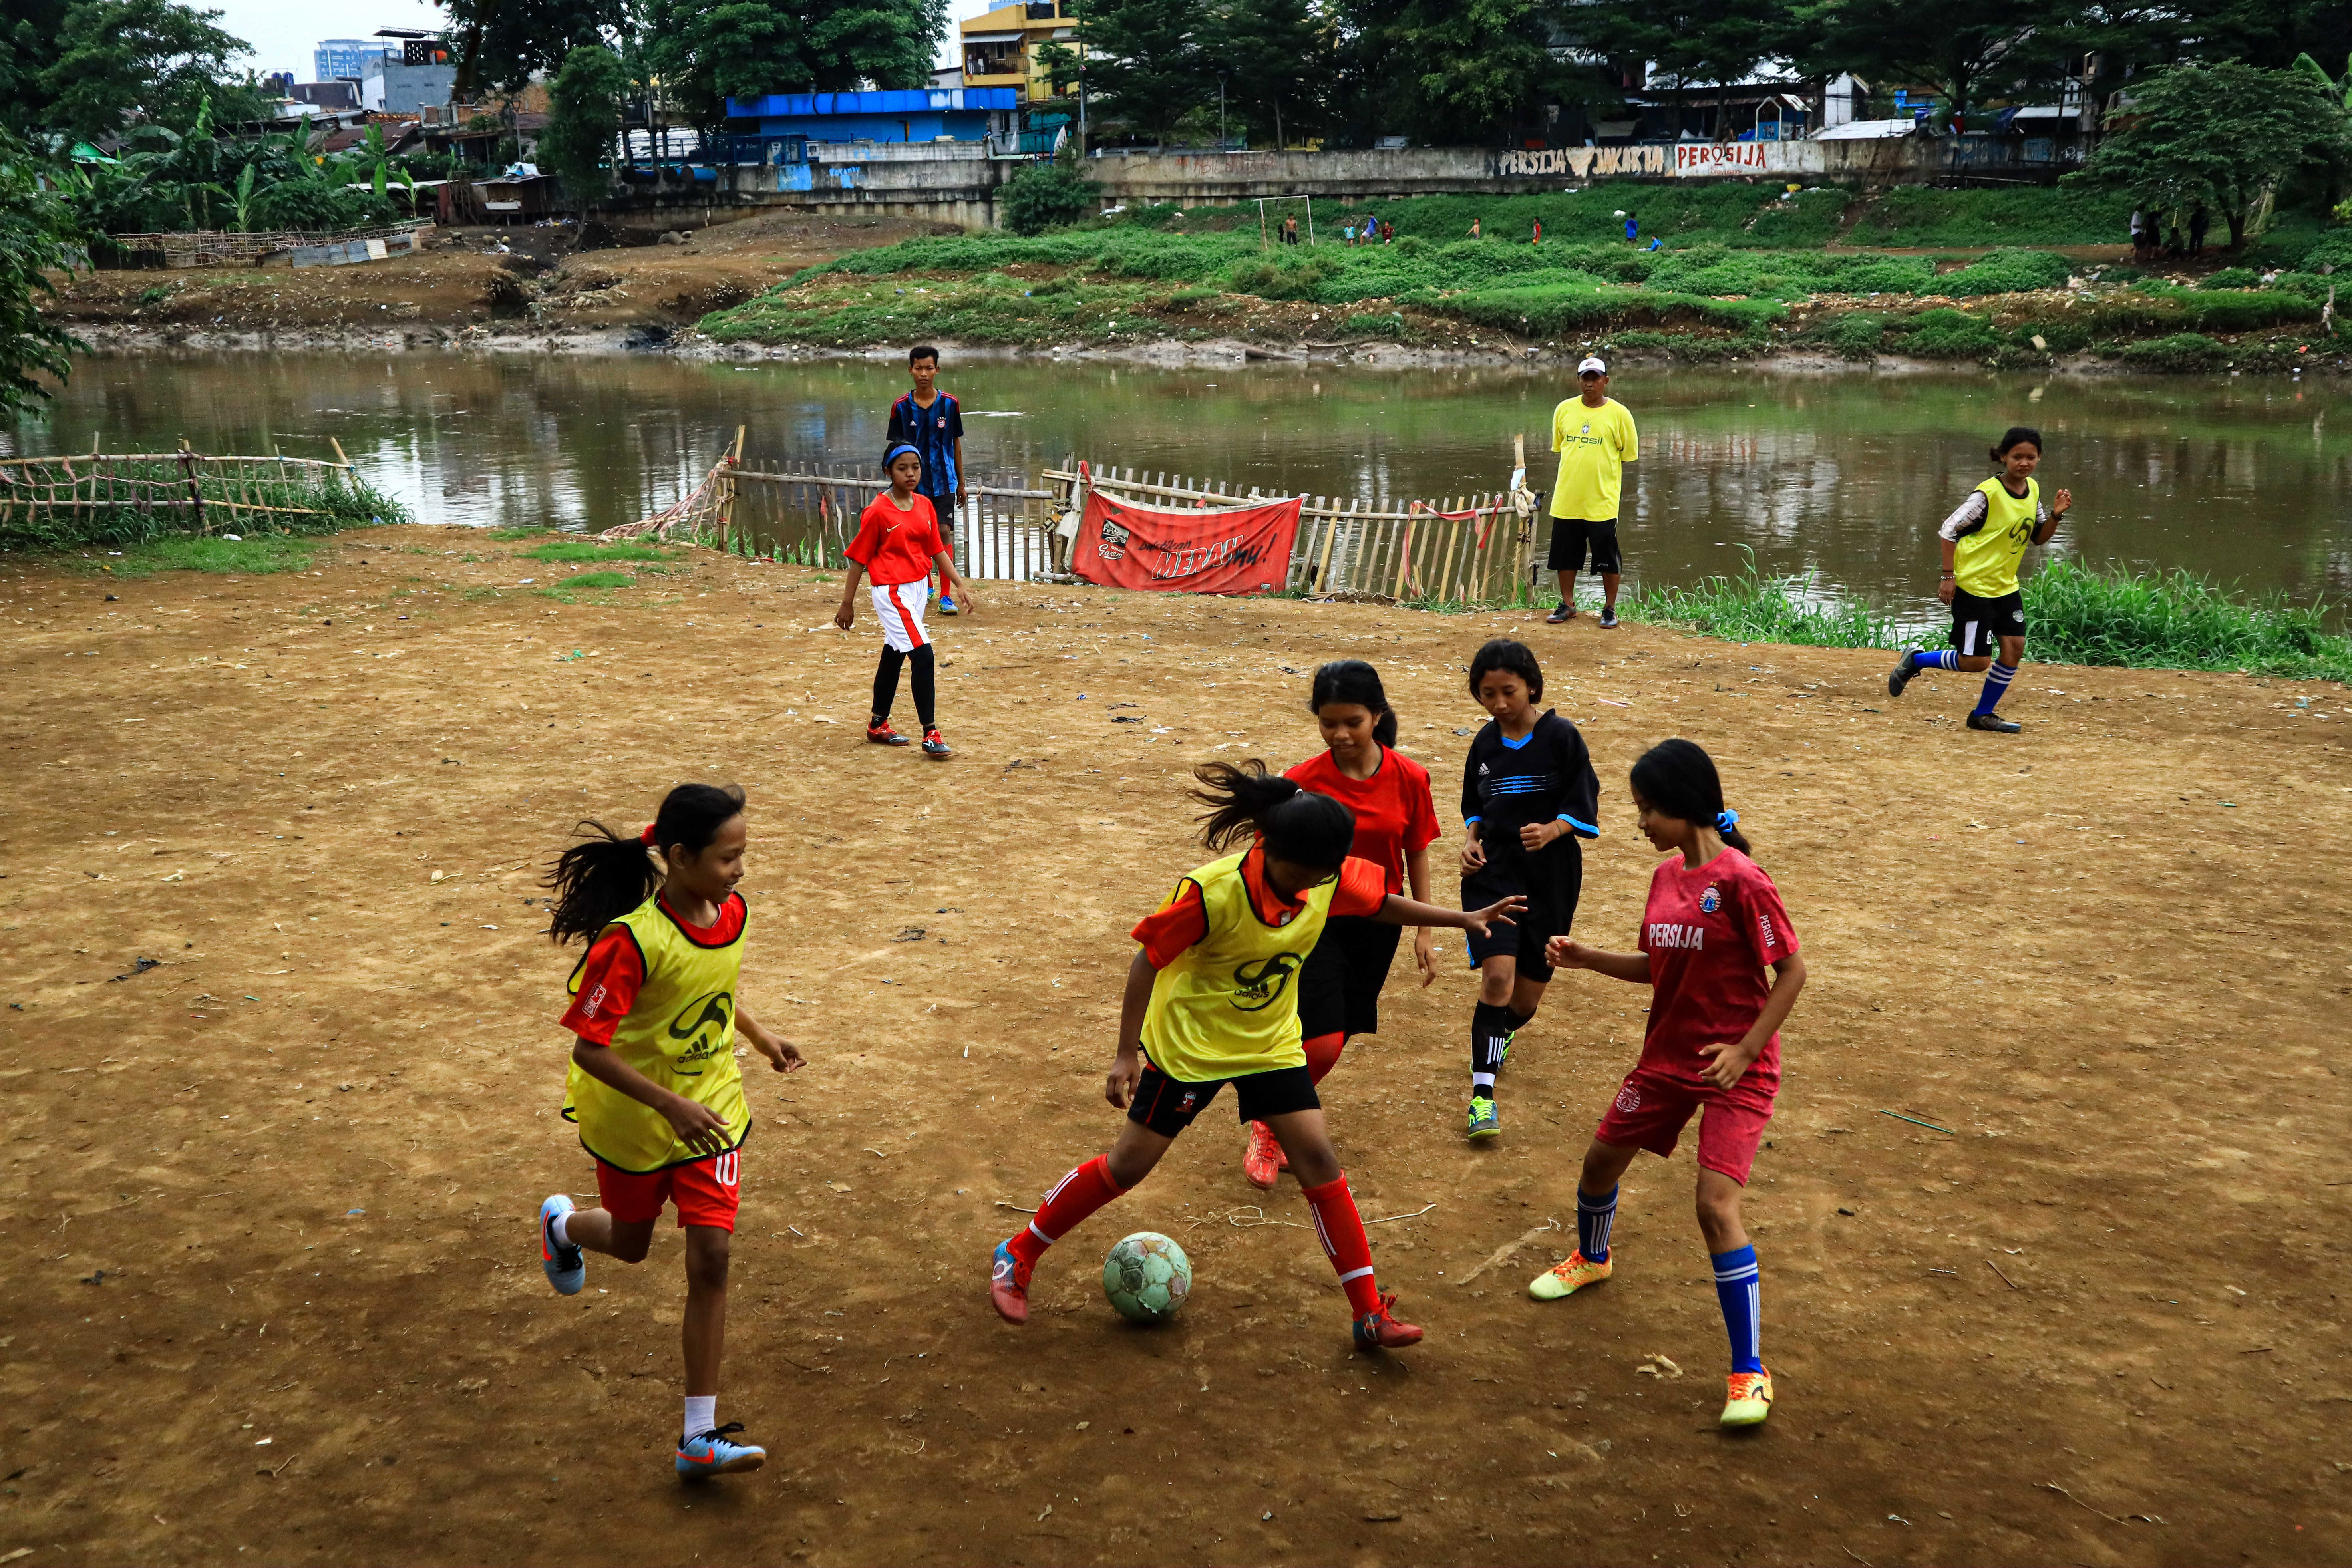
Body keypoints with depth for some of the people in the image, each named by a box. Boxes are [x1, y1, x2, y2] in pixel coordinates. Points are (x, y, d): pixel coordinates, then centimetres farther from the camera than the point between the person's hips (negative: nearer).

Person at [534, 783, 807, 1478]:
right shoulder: (633, 941, -30)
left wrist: (762, 1036, 6)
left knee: (711, 1257, -5)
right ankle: (562, 1225, 59)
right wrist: (671, 1106, -34)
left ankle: (701, 1436, 2)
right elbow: (590, 1047, -28)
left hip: (712, 1109, 4)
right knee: (631, 1243, 20)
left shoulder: (731, 912, -9)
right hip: (632, 1118, -4)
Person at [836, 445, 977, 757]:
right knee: (923, 655, -15)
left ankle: (878, 725, 33)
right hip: (892, 592, -7)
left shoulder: (925, 506, 6)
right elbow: (859, 559, -8)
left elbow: (937, 550, 13)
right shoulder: (877, 511, -13)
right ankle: (930, 734, -11)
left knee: (894, 655, 18)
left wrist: (959, 585, 6)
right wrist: (847, 605, -6)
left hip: (919, 588, 7)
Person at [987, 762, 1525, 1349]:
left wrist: (1464, 918, 8)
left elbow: (1382, 904, 7)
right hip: (1190, 1043, -4)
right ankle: (1017, 1256, 21)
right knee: (1128, 1164, 1)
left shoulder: (1331, 879, -15)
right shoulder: (1212, 891, -30)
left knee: (1319, 1162, -5)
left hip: (1272, 1045, 4)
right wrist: (1127, 1053, -19)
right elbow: (1148, 960, -20)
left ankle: (1371, 1315, 3)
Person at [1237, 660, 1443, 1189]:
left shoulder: (1409, 778, -9)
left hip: (1377, 925, 3)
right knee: (1321, 1045, -15)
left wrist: (1424, 933, 4)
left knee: (1335, 1040, 10)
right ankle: (1267, 1125, 12)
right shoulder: (1302, 782, -15)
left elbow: (1417, 854, 2)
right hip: (1317, 922, -3)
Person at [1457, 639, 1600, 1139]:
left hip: (1551, 877, -1)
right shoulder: (1485, 743, 5)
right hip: (1492, 873, 2)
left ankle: (1502, 1033, 45)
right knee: (1498, 975, -18)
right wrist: (1472, 840, -2)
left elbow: (1584, 809, -6)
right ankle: (1483, 1094, -13)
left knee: (1528, 993, 9)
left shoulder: (1561, 737, -8)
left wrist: (1551, 830, -24)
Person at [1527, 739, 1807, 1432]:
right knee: (1600, 1160, 19)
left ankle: (1749, 1374, -8)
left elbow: (1793, 970, -15)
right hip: (1667, 1056, 8)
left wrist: (1747, 1048, -20)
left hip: (1734, 1069, -8)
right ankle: (1593, 1258, 52)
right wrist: (1588, 958, 0)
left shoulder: (1741, 881, -19)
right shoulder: (1666, 876, 4)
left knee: (1716, 1205, -18)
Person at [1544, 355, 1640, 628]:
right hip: (1566, 500, 3)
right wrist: (1568, 480, 13)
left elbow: (1629, 456, 2)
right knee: (1565, 554, 11)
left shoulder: (1619, 414, -3)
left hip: (1603, 501, -3)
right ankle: (1567, 604, 26)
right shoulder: (1564, 410, 6)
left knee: (1608, 559, 2)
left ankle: (1610, 609, 17)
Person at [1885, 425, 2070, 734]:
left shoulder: (2033, 490, 5)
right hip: (1973, 585, -7)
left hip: (2006, 586, 7)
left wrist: (2055, 514, -5)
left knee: (2014, 648, 0)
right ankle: (1915, 660, 16)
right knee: (1976, 661, -7)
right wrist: (1948, 577, -17)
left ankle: (1983, 715, 14)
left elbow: (2039, 537, 14)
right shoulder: (1988, 494, -18)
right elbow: (1948, 530, -16)